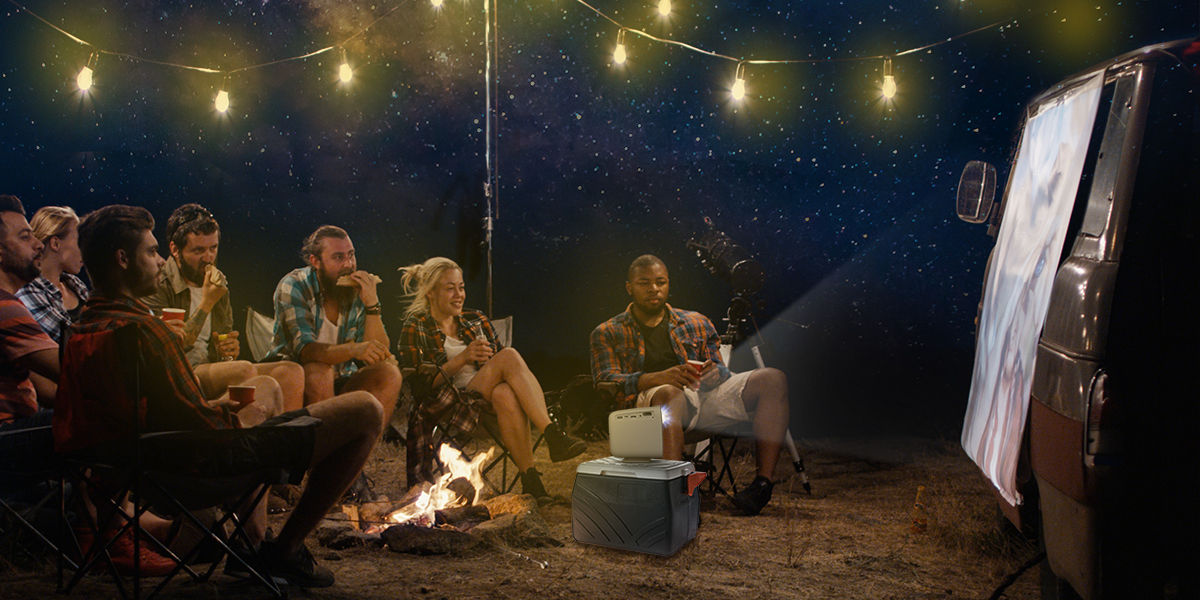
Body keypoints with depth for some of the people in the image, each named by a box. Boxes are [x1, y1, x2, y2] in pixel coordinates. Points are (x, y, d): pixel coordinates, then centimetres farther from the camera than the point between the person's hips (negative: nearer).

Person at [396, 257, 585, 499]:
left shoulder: (476, 321, 21)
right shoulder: (415, 329, 6)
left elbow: (499, 364, 19)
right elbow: (418, 385, -5)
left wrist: (489, 361, -5)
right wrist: (462, 359, -14)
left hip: (487, 405, 4)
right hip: (448, 410, -4)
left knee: (505, 394, -37)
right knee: (509, 355, -28)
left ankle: (531, 480, -43)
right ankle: (553, 435, -40)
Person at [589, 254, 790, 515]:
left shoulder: (696, 323, 27)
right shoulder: (608, 333, 17)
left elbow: (720, 371, 20)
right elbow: (606, 381, 0)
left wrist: (715, 373, -9)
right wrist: (658, 378, -19)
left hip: (705, 395, 4)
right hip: (650, 397, -4)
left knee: (774, 379, -19)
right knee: (670, 393, -41)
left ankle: (764, 481, -28)